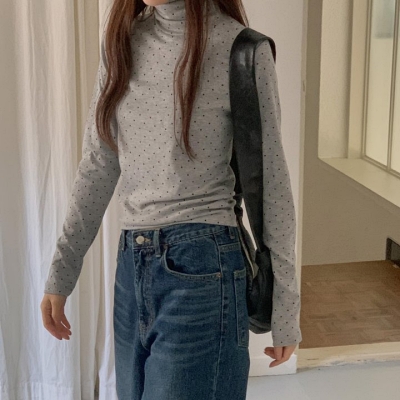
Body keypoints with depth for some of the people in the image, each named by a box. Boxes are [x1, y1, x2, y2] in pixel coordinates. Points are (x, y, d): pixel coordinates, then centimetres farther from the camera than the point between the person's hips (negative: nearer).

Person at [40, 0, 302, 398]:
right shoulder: (121, 39, 6)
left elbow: (271, 185, -6)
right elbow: (97, 167, 9)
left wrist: (285, 309, -3)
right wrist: (60, 274, 9)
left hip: (201, 274, -6)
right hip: (131, 272, 6)